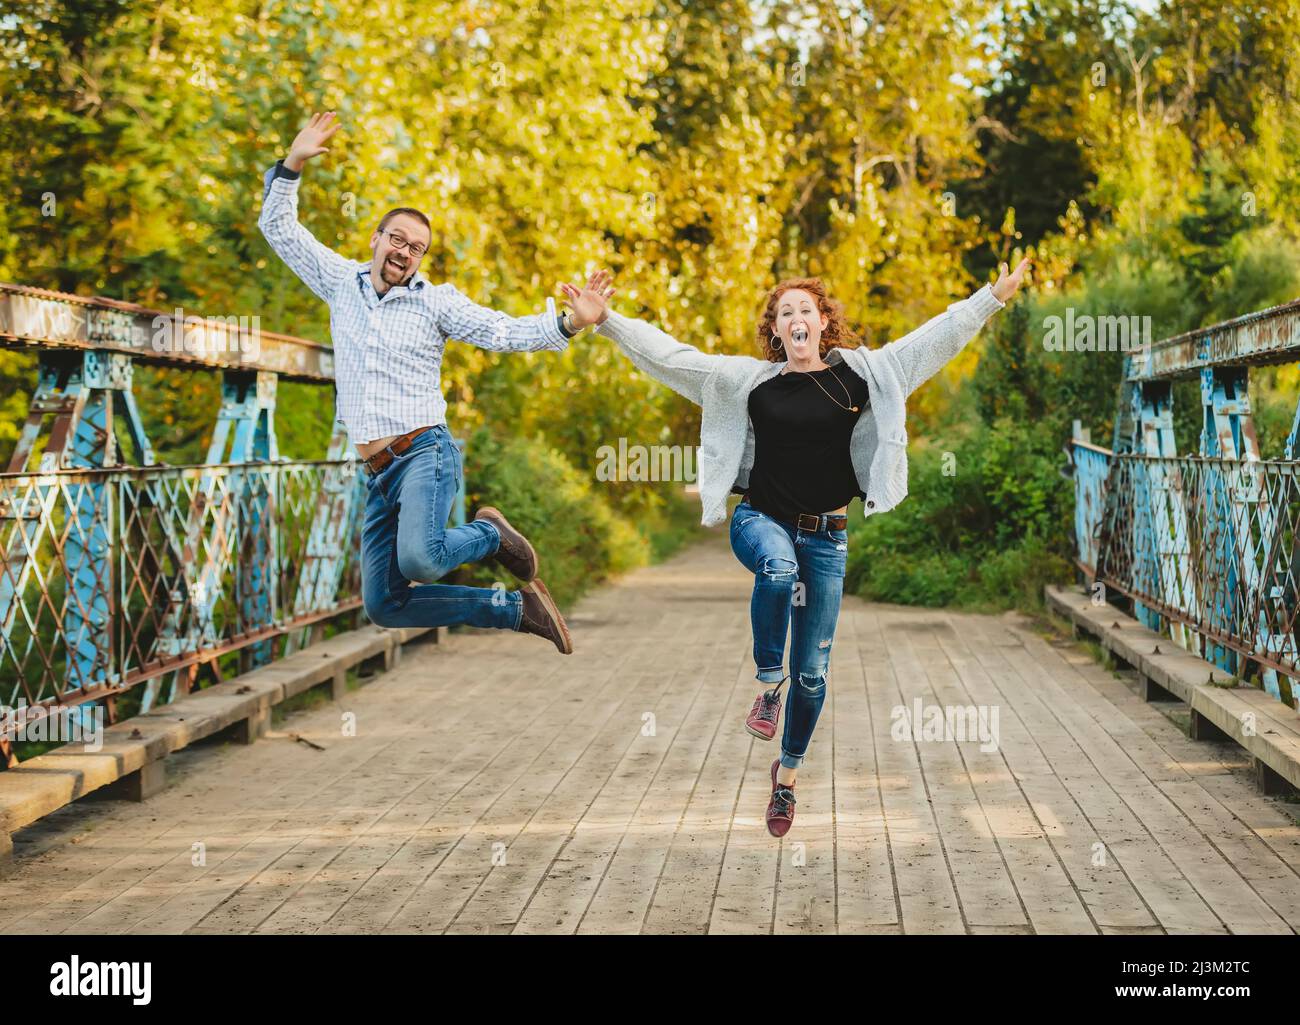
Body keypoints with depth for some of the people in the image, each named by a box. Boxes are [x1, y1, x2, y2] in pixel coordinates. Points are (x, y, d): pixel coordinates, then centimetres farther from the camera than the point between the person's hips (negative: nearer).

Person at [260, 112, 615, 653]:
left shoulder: (435, 301, 2)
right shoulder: (342, 282, 12)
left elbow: (503, 330, -7)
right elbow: (279, 227, 15)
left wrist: (568, 323, -21)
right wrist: (293, 164, 4)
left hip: (425, 453, -5)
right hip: (377, 471, 5)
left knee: (418, 559, -33)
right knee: (384, 606, 1)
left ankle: (489, 534, 3)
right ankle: (516, 609, 13)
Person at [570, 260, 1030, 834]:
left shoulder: (860, 373, 1)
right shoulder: (753, 380, 0)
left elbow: (938, 337, 3)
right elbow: (670, 355, -2)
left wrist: (994, 296, -1)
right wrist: (605, 321, -10)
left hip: (825, 536, 1)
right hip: (761, 521, -1)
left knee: (811, 672, 5)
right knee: (778, 566, -40)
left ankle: (788, 773, 27)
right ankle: (768, 680, -18)